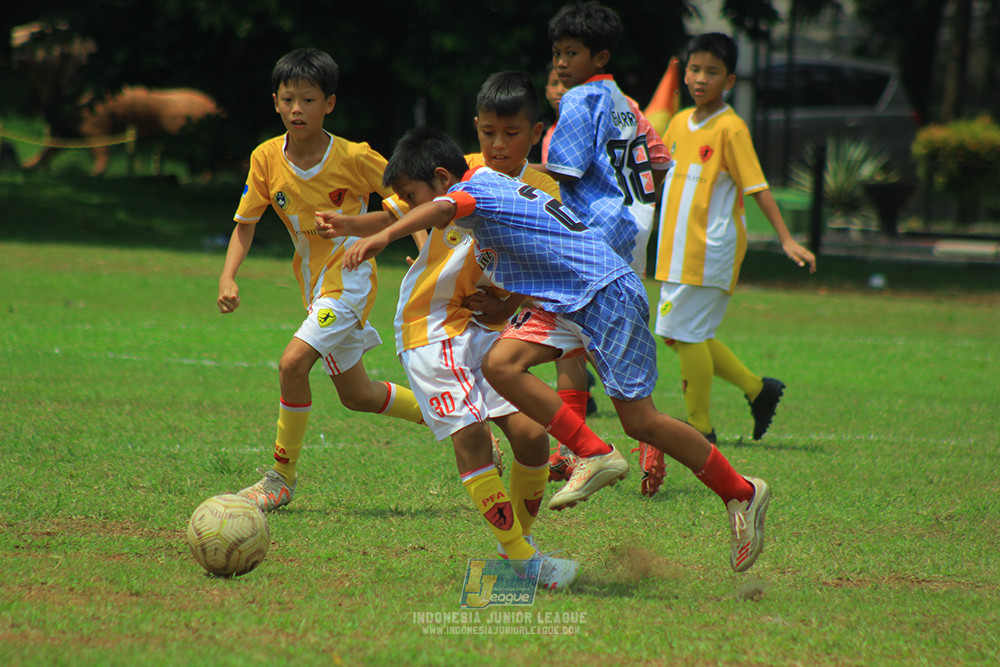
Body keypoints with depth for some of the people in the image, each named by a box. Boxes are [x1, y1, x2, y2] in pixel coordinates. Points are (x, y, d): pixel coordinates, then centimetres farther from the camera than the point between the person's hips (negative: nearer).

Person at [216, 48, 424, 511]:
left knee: (293, 363, -22)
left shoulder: (354, 158, -16)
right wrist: (227, 277, -12)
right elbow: (246, 223, 2)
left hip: (351, 277, -6)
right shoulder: (266, 159, -5)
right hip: (314, 283, 6)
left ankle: (283, 478, -7)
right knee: (355, 394, 15)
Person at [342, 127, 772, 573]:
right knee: (500, 364, -11)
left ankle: (743, 493, 8)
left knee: (639, 422, -7)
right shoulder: (493, 186, 17)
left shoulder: (476, 187, -12)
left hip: (606, 294, -9)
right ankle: (594, 456, -6)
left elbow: (441, 208, -37)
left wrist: (382, 237, -52)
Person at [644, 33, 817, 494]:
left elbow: (757, 187, -12)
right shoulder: (680, 124, 11)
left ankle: (700, 430, 4)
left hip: (711, 248, -8)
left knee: (686, 334, -7)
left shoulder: (731, 129, -11)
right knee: (680, 334, 9)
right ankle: (757, 389, 22)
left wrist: (786, 239, -18)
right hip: (678, 248, 8)